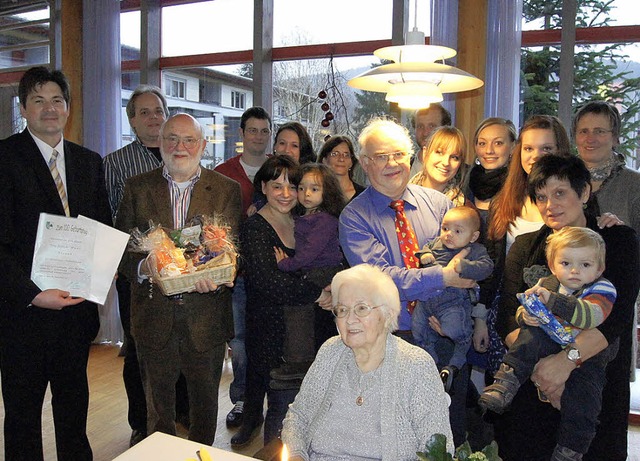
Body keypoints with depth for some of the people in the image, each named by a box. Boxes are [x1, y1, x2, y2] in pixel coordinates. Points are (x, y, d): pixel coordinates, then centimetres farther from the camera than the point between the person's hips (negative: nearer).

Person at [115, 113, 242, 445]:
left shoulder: (227, 190, 1)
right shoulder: (137, 187, 4)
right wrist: (142, 266, -20)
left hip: (205, 316, 0)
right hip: (154, 315, 1)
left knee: (205, 405, 16)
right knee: (158, 407, 17)